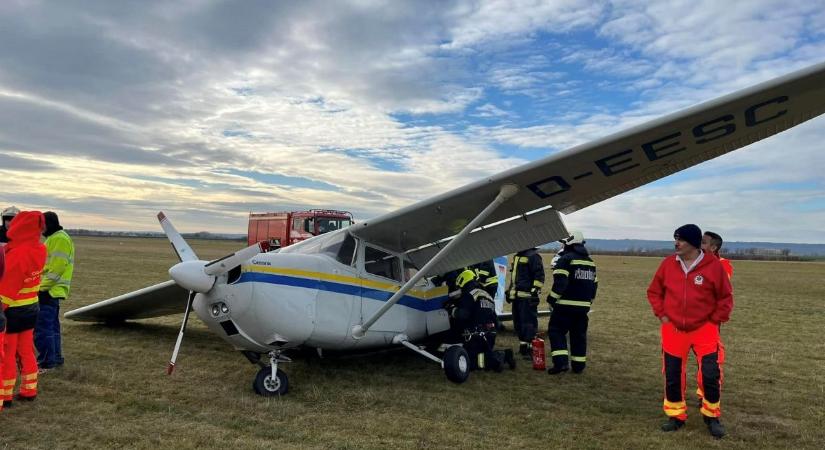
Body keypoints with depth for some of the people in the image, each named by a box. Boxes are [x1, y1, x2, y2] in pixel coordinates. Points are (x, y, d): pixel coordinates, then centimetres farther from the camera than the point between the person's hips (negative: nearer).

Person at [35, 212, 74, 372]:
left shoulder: (60, 239, -14)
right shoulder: (54, 238, 18)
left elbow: (56, 268, -21)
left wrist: (42, 286, -19)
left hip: (49, 291, -11)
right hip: (51, 290, 11)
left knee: (42, 327, -8)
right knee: (52, 325, 15)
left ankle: (46, 362, -4)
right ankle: (55, 358, 23)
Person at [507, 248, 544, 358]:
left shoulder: (533, 256, -9)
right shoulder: (517, 256, 20)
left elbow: (539, 276, -14)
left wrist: (535, 291, -19)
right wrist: (509, 291, 27)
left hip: (527, 297, -9)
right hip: (516, 296, 10)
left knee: (528, 322, -9)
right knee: (518, 322, 14)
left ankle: (530, 348, -6)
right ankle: (523, 346, 24)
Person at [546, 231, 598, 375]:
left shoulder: (566, 259, -11)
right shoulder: (590, 262, 16)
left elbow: (560, 282, -20)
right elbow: (594, 284, 20)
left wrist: (552, 298, -13)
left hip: (566, 305, -7)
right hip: (583, 306, 7)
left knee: (556, 331, 0)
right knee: (579, 334, 14)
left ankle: (561, 362, -12)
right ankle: (578, 365, 18)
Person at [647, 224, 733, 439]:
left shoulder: (713, 266, -8)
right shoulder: (668, 264, -1)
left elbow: (726, 297, 0)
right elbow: (654, 291, 10)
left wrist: (714, 320, -3)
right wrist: (662, 315, 2)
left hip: (705, 329, -2)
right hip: (673, 329, 3)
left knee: (711, 375, -5)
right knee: (672, 375, 8)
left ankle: (712, 417, 19)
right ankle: (676, 416, 25)